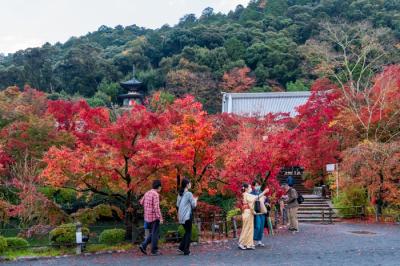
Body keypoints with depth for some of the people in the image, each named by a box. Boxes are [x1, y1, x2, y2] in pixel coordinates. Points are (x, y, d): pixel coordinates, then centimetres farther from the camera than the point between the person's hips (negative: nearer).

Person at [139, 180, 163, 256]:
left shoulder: (147, 193, 9)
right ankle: (154, 250, 9)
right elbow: (156, 207, -22)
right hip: (154, 217, -8)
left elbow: (141, 202, 20)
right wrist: (160, 218, -20)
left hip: (147, 217, 8)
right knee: (155, 234, 3)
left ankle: (143, 245, 7)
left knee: (152, 233, 19)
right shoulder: (156, 194, -16)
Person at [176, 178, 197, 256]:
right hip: (187, 215, -7)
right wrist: (195, 200, 10)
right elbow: (194, 205, -8)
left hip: (181, 216, 7)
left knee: (187, 232, 18)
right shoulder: (189, 194, -12)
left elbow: (177, 205, 16)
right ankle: (186, 250, 3)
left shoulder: (180, 194, 10)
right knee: (189, 232, 3)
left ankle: (181, 247, 11)